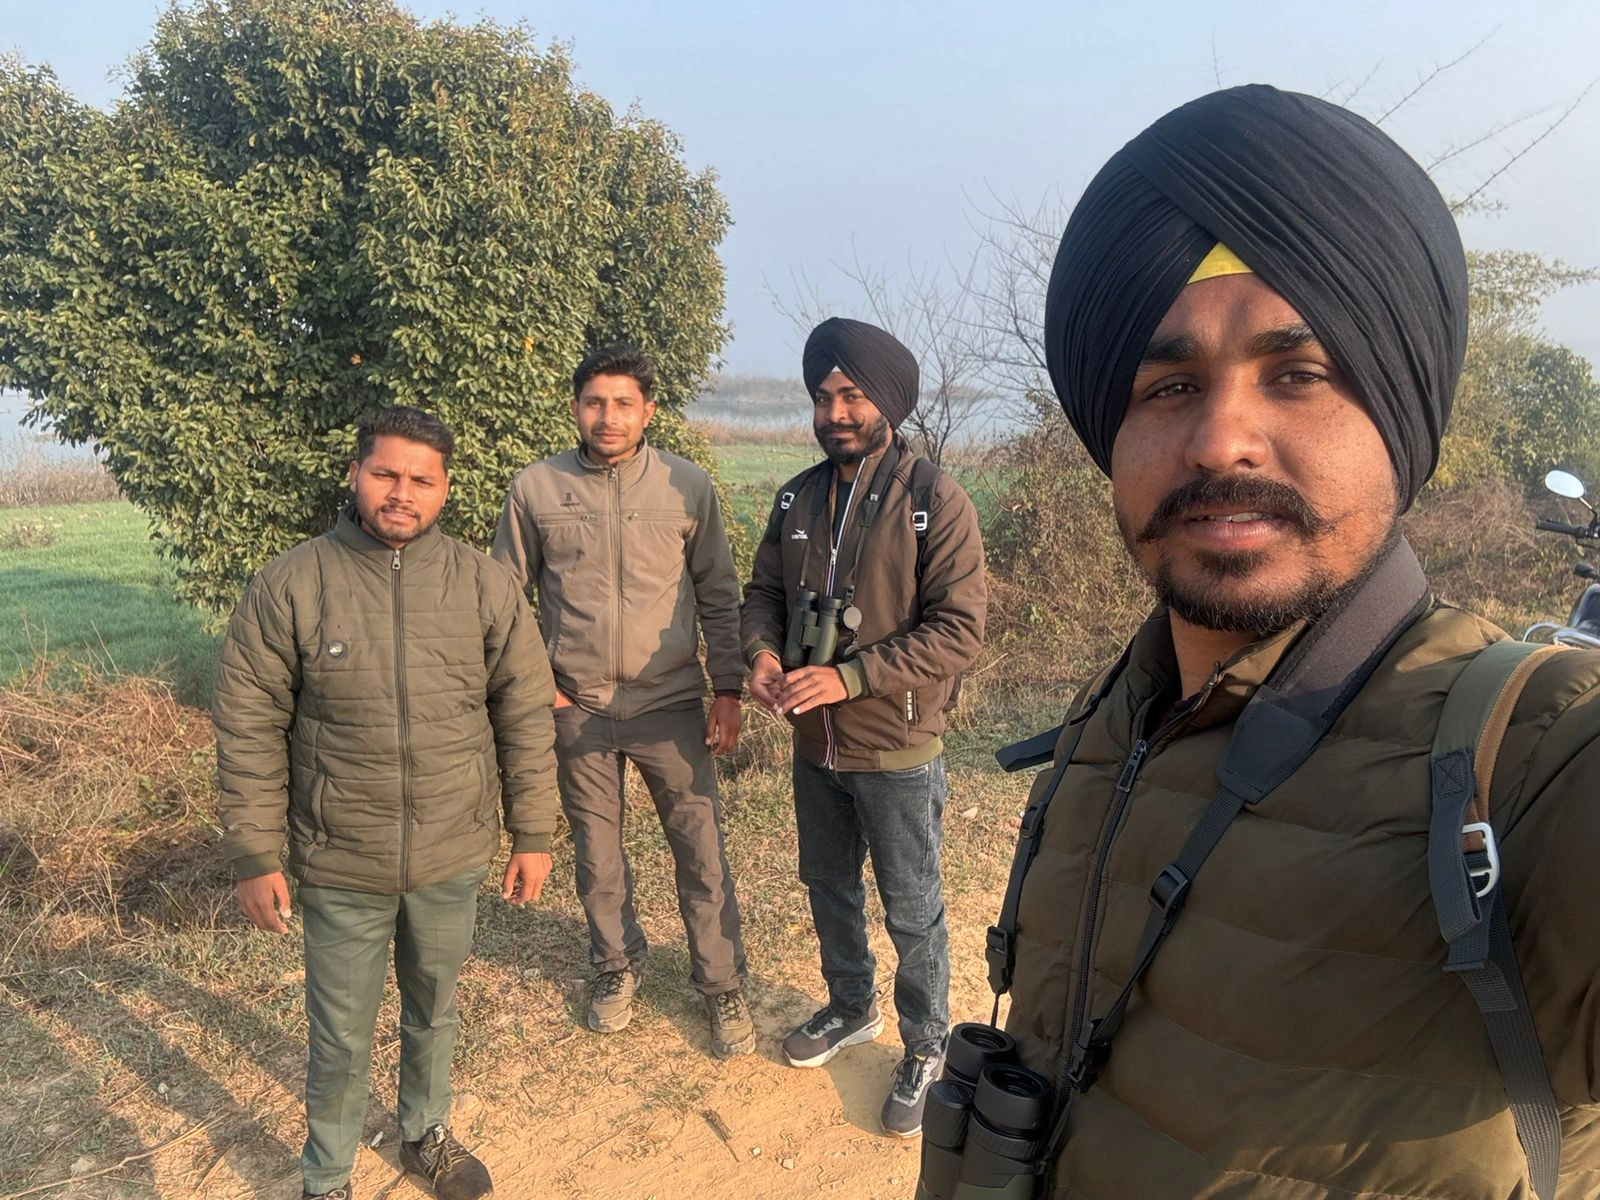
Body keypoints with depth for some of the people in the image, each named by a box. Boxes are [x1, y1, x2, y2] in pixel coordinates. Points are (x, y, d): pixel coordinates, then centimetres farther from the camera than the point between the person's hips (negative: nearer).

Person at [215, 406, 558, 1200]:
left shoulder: (485, 585, -7)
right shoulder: (289, 585, -11)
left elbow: (526, 717, -1)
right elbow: (248, 730, -6)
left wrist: (534, 835, 1)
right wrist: (255, 856, -5)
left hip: (454, 859, 2)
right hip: (340, 867, -2)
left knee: (433, 1012, 24)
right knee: (341, 1038, 15)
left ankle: (426, 1135, 50)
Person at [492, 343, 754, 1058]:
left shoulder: (687, 487, -6)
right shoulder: (536, 489, -4)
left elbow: (718, 594, 1)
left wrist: (728, 689, -2)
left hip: (670, 703, -1)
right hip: (576, 707, 1)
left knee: (702, 854, 5)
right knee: (596, 852, 16)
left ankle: (722, 986, 24)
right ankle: (617, 965, 39)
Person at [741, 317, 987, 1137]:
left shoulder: (935, 501, -16)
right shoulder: (798, 498, 3)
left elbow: (960, 629, -21)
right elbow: (763, 591, 10)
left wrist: (850, 677, -27)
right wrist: (762, 652, -12)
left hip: (897, 750, -6)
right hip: (814, 745, 6)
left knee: (912, 913, 10)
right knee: (828, 887, 23)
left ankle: (925, 1050, 32)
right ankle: (852, 1008, 47)